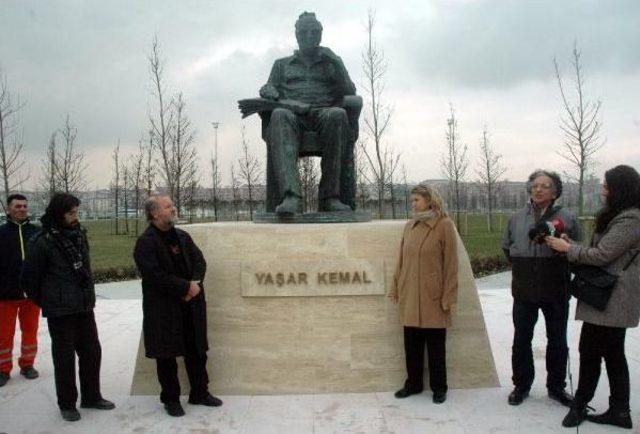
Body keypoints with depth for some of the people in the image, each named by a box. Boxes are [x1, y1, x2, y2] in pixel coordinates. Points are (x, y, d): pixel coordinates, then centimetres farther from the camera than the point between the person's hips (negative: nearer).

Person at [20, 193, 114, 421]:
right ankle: (67, 404, 22)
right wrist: (45, 301, 4)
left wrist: (88, 294, 13)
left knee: (92, 351, 12)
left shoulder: (78, 234, 6)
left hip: (85, 306, 6)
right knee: (64, 357, 5)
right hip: (60, 311, -6)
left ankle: (91, 396, 29)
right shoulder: (42, 241, -14)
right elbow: (29, 278, -7)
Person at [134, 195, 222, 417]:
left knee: (197, 351, 14)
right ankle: (170, 399, 23)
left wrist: (195, 284, -11)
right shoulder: (146, 242, -11)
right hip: (163, 308, -6)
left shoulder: (183, 237, 10)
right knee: (167, 355, 7)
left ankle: (199, 393, 30)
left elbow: (199, 261, 8)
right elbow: (156, 275, -20)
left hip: (191, 305, 6)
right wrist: (186, 287, -17)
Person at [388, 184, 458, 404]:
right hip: (409, 297, 5)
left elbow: (451, 264, -8)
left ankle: (439, 387, 23)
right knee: (411, 344, 13)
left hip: (433, 297, -5)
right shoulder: (409, 226, 8)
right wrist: (395, 288, 11)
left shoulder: (444, 225, -7)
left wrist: (448, 297, -10)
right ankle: (413, 383, 28)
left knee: (436, 346, 8)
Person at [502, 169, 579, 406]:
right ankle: (521, 385, 26)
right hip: (524, 291, 2)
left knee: (557, 341, 12)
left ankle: (556, 386, 30)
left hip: (556, 291, -2)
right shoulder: (517, 218, 3)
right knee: (521, 340, 11)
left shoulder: (566, 218, -5)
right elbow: (507, 247, 14)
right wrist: (522, 267, 8)